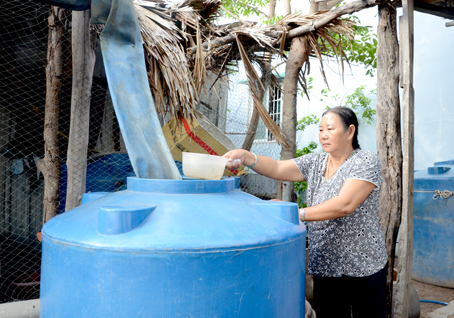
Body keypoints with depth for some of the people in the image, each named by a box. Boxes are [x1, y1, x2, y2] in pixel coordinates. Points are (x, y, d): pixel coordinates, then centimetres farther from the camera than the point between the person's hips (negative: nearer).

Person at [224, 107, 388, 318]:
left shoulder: (366, 161, -10)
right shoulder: (315, 162, 7)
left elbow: (344, 205, -24)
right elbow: (277, 169, -6)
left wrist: (297, 214, -29)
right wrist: (245, 157, -23)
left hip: (363, 269, -4)